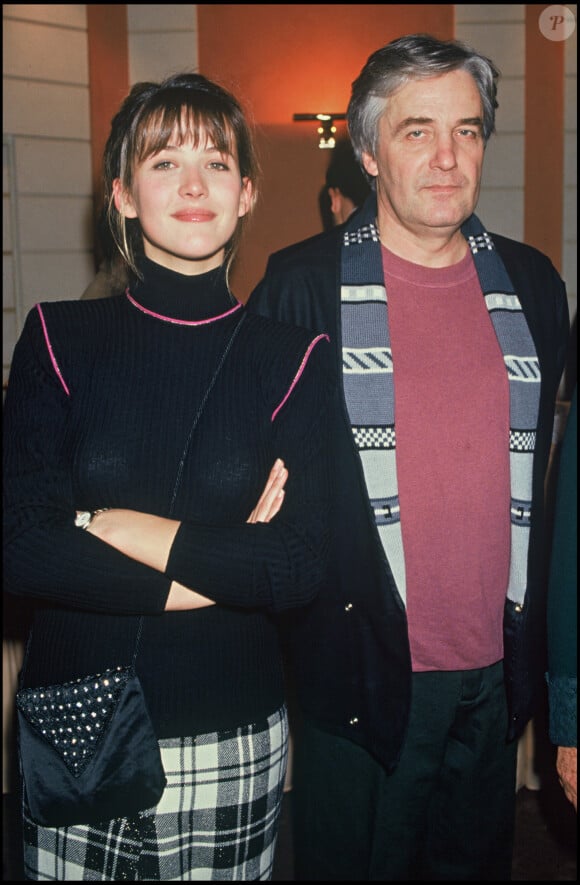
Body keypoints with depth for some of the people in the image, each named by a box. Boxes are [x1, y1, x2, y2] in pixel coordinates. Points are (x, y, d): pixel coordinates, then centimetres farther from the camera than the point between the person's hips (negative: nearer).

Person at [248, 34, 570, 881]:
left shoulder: (533, 285, 6)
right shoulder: (302, 284, -7)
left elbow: (543, 467, 14)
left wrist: (532, 640, 12)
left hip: (496, 672, 4)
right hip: (360, 673, -4)